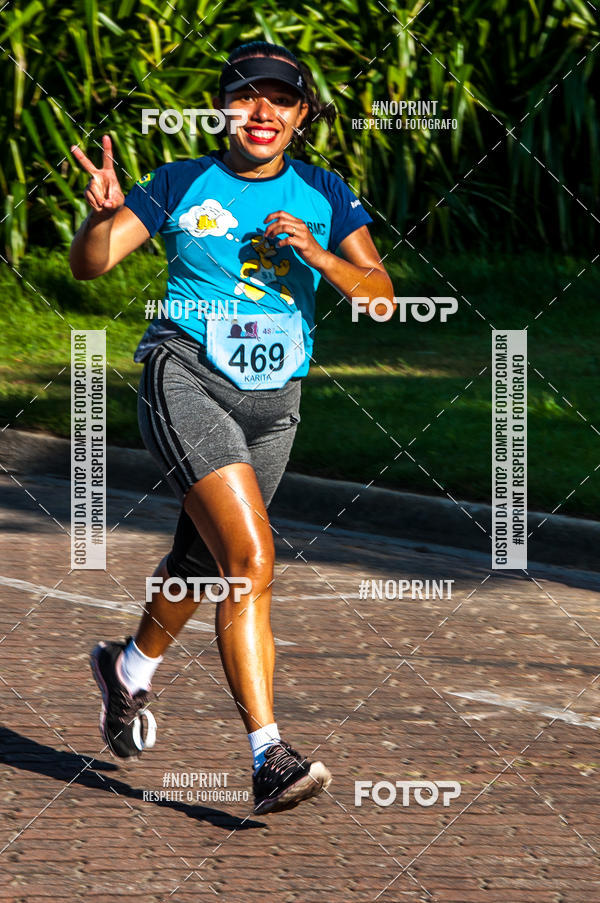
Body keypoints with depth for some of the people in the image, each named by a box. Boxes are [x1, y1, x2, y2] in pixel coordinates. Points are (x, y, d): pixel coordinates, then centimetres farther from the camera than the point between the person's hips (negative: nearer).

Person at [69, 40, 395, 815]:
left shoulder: (323, 195, 8)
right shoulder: (182, 185, 2)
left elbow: (380, 297, -1)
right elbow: (89, 266, -2)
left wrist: (319, 256, -19)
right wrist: (103, 214, -24)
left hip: (272, 402, 4)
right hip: (185, 379, -4)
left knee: (203, 565, 19)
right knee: (252, 557, -22)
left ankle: (130, 668, 51)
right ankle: (269, 759, -27)